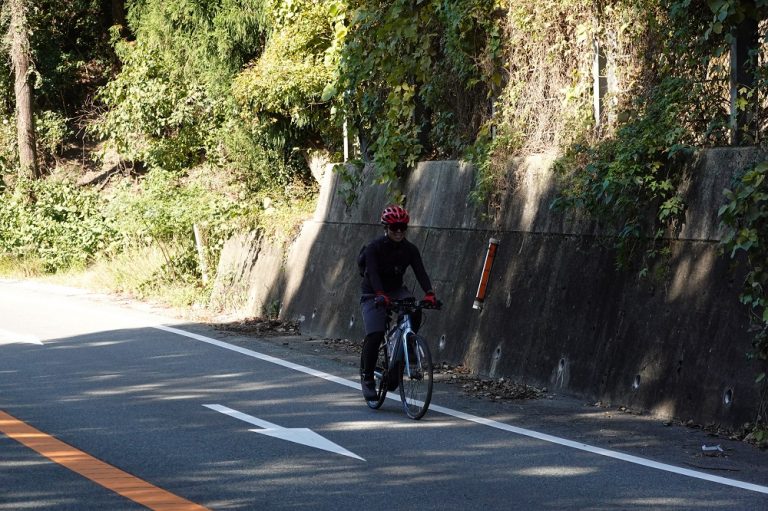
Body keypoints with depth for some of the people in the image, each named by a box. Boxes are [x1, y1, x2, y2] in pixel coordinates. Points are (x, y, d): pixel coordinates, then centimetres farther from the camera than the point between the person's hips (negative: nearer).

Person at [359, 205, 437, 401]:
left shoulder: (410, 249, -5)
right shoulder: (374, 247, -17)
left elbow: (420, 272, -16)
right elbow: (373, 273, -30)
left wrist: (429, 293, -35)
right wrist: (381, 296, -48)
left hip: (396, 290, 4)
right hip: (373, 294, -4)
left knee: (415, 312, -28)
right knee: (375, 335, -20)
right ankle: (367, 378, -6)